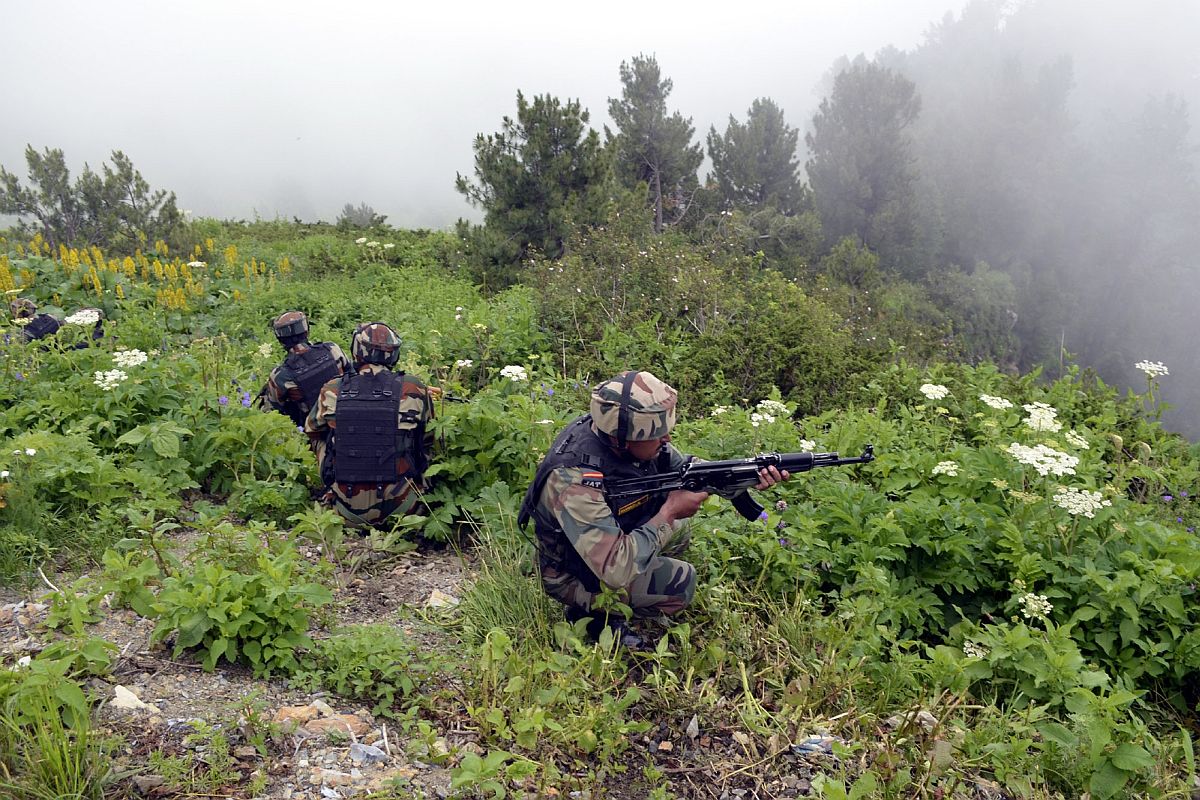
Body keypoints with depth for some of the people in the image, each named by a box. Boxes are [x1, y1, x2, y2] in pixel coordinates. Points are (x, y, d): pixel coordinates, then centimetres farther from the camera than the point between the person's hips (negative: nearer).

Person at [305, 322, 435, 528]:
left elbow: (312, 431, 19)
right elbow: (428, 440, 11)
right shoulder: (414, 391, -6)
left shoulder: (331, 392, -3)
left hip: (348, 509, 1)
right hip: (398, 505, -1)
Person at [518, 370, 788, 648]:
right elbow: (616, 570, -40)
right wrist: (668, 513, -30)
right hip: (574, 575, -8)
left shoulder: (622, 438, -15)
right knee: (680, 582, -19)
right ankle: (592, 611, 1)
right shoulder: (576, 481, -38)